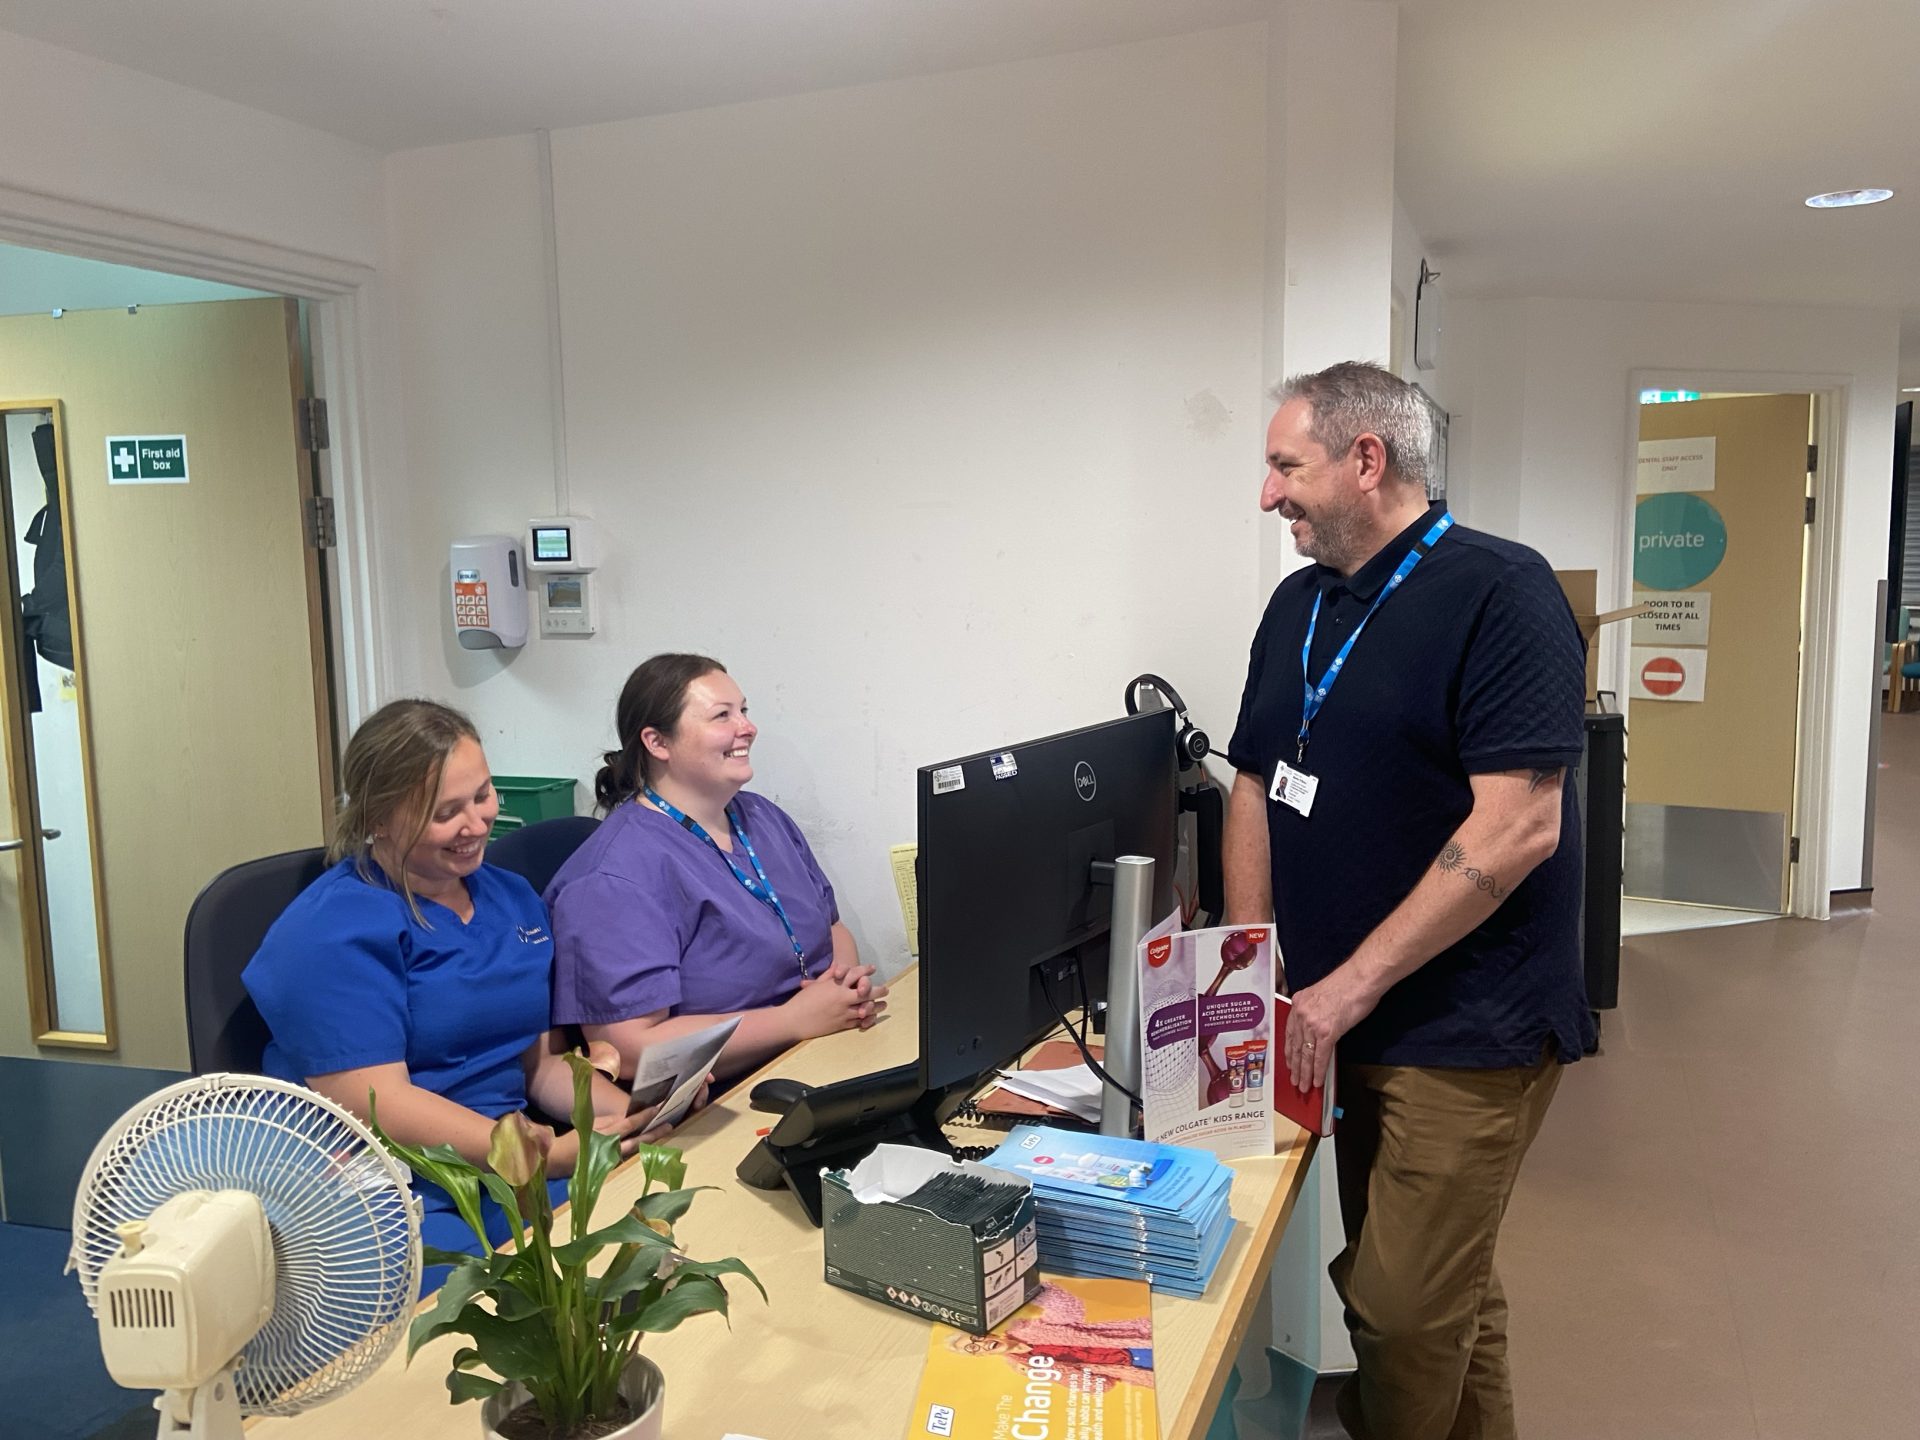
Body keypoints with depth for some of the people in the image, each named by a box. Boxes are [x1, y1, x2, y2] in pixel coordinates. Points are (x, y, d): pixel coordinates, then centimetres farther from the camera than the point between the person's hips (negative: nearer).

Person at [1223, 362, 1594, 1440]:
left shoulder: (1498, 592, -14)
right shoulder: (1300, 605, 9)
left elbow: (1516, 829, -21)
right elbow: (1258, 790, 13)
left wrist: (1348, 987, -20)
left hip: (1466, 1031, -7)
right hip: (1349, 1024, 7)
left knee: (1405, 1313, 0)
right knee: (1450, 1292, 20)